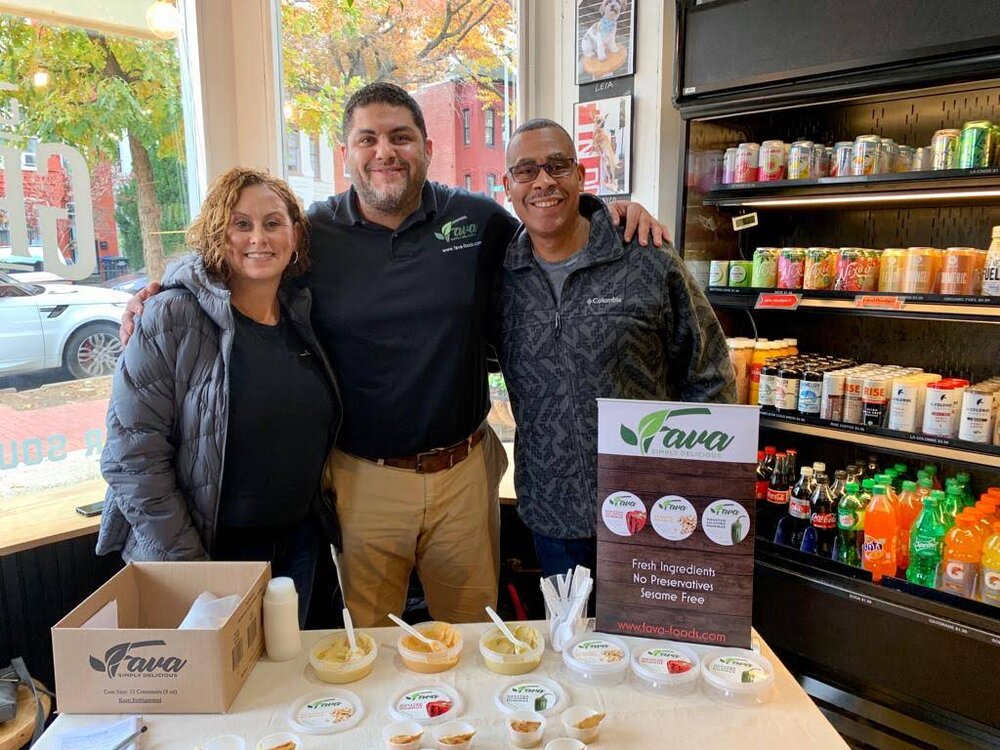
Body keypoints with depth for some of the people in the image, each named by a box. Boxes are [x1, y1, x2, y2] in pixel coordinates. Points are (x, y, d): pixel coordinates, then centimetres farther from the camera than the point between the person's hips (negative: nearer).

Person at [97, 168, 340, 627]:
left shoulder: (303, 318, 2)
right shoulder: (173, 318, -15)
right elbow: (132, 455, -17)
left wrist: (322, 511, 7)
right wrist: (185, 561, -17)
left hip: (298, 542, 5)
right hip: (211, 553, -5)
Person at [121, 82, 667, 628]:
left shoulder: (479, 220, -1)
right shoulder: (311, 236, -4)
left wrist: (611, 215, -3)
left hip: (466, 471, 1)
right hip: (363, 478, 0)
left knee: (475, 633, 21)